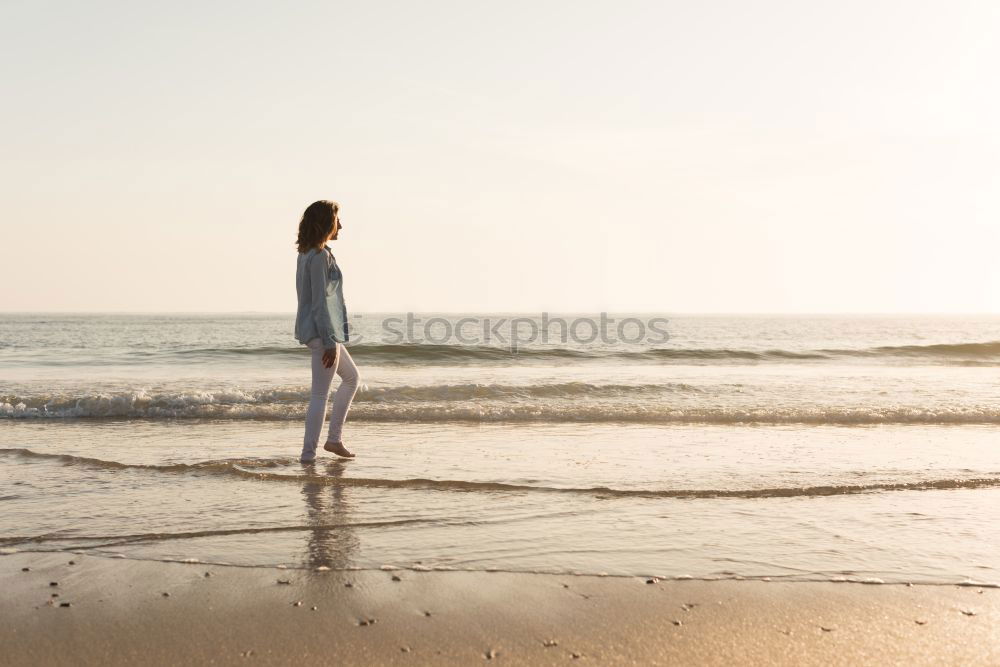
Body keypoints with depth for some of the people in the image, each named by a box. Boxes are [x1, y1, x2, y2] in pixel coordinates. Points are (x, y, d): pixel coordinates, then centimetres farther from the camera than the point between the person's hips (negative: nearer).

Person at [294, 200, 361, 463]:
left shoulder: (306, 253, 12)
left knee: (352, 377, 21)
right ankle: (308, 453, 3)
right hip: (322, 331, -11)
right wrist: (329, 341, -21)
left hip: (310, 328, 11)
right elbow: (320, 302, -21)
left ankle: (333, 439, 22)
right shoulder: (320, 256, -18)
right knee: (320, 394, -3)